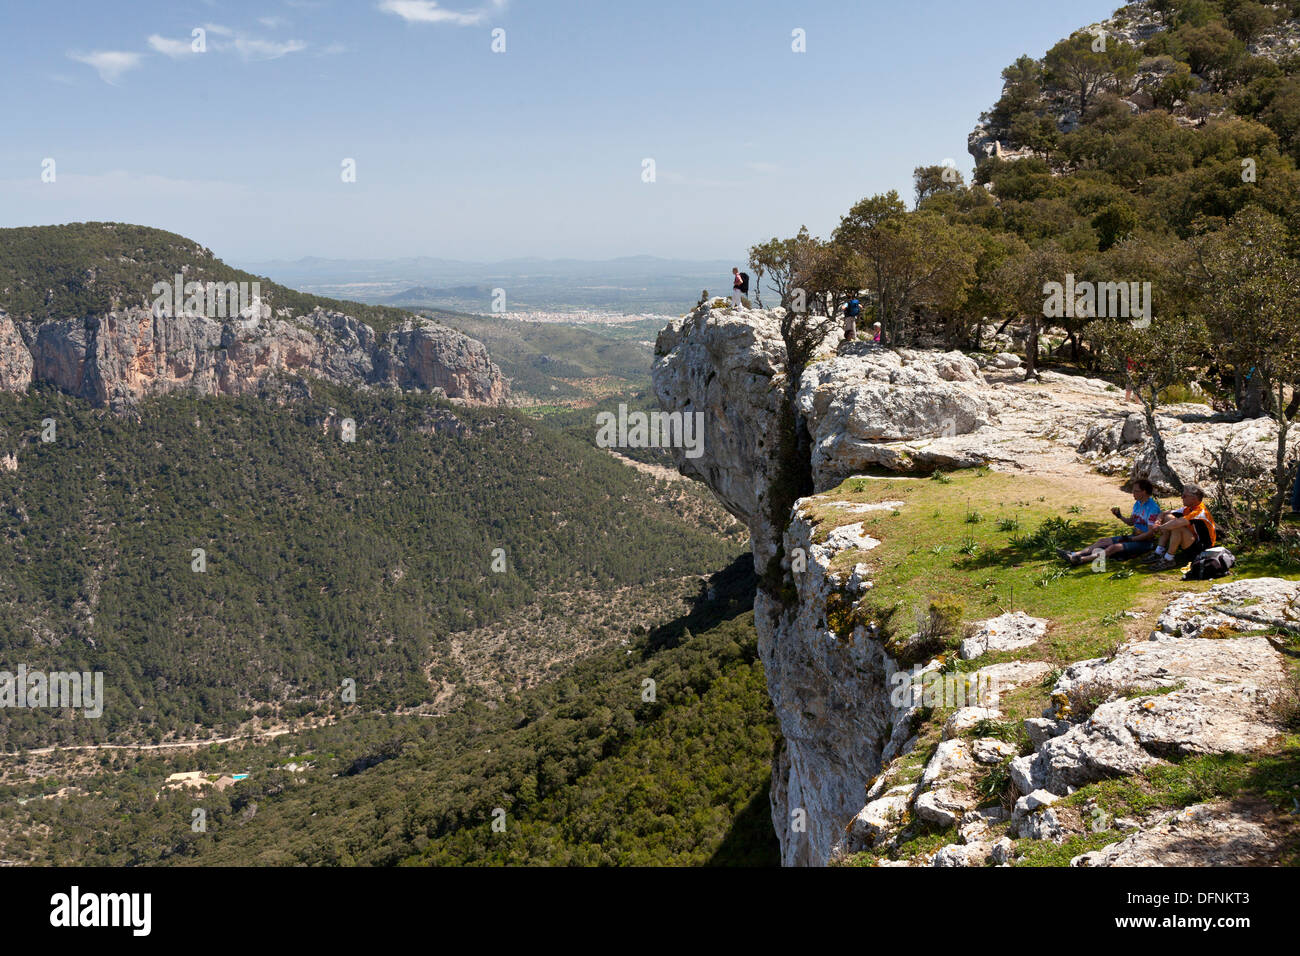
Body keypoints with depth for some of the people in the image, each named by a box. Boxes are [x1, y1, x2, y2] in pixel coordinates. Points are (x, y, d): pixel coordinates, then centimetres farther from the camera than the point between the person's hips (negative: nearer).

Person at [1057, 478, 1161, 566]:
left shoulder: (1153, 508, -17)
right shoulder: (1137, 504, 11)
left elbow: (1150, 533, -21)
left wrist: (1130, 539, -21)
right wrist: (1119, 516, 3)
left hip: (1145, 542, -9)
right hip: (1135, 537, 9)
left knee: (1114, 547, -29)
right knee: (1103, 541, -5)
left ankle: (1082, 559, -44)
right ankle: (1074, 554, -17)